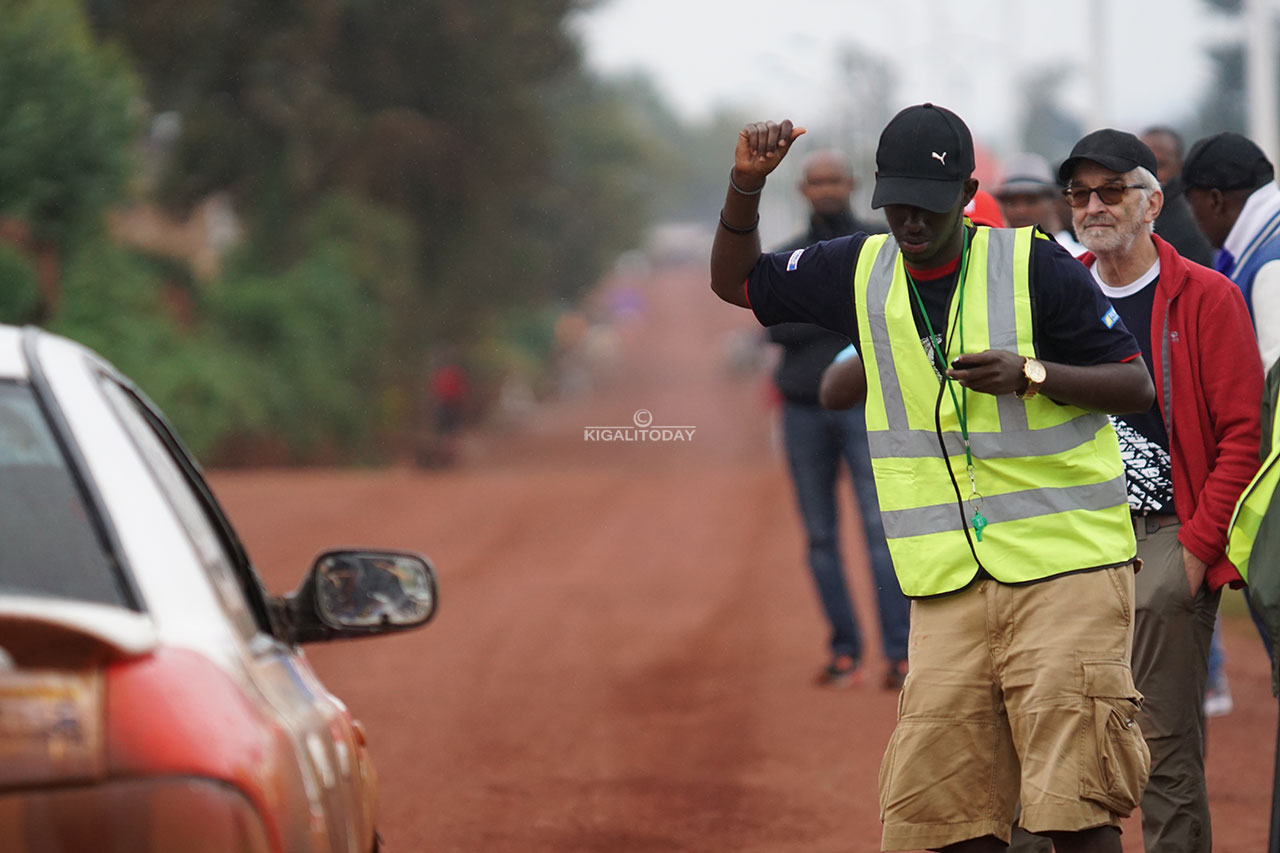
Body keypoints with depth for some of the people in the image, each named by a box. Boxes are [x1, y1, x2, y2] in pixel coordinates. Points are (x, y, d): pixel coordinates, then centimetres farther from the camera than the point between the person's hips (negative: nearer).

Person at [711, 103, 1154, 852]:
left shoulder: (1036, 267, -4)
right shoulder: (859, 272, 10)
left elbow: (1138, 387, -2)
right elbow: (735, 281, 23)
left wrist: (1032, 373, -17)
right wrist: (745, 187, 6)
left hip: (1064, 566, -4)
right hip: (949, 584, 4)